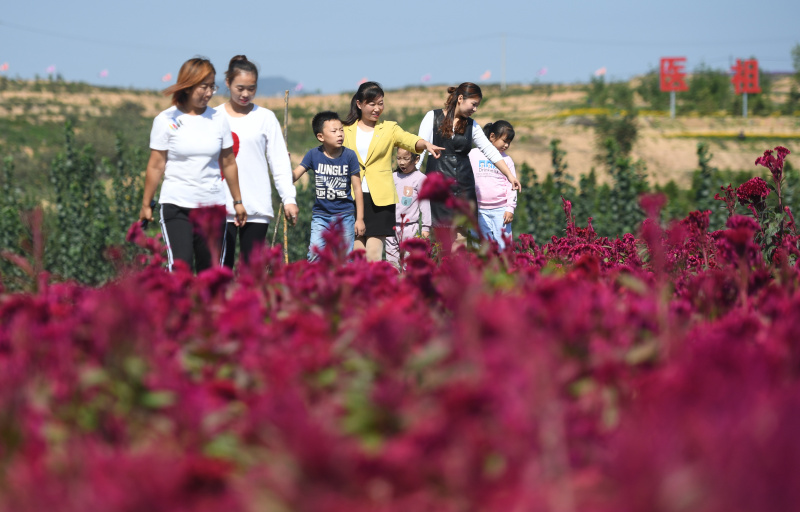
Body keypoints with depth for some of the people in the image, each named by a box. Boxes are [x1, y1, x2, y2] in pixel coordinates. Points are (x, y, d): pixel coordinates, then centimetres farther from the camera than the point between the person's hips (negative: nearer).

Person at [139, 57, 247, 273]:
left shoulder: (218, 119, 7)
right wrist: (146, 205, 3)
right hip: (176, 206, -3)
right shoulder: (166, 120, -2)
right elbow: (156, 166, 1)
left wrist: (238, 201, 18)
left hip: (213, 206, 3)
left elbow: (228, 164, 14)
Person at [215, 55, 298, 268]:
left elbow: (279, 162, 7)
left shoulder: (265, 118, 7)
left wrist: (288, 198, 0)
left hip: (257, 209, 1)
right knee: (222, 267, -5)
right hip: (221, 207, -1)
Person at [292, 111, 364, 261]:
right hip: (320, 215, 1)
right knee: (314, 257, -8)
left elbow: (357, 188, -1)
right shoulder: (314, 155, -2)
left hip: (345, 216, -1)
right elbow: (294, 176, -2)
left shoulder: (349, 155, -5)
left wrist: (360, 218, -1)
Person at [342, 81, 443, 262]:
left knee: (374, 255, -8)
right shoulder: (346, 130, 11)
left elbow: (408, 140, -13)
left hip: (379, 199, -1)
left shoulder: (389, 129, 7)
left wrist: (425, 144, -35)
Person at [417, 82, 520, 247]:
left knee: (461, 236, -3)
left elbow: (490, 151, 14)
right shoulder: (433, 117, 3)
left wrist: (510, 175, 10)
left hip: (463, 184, 3)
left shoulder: (471, 125, 12)